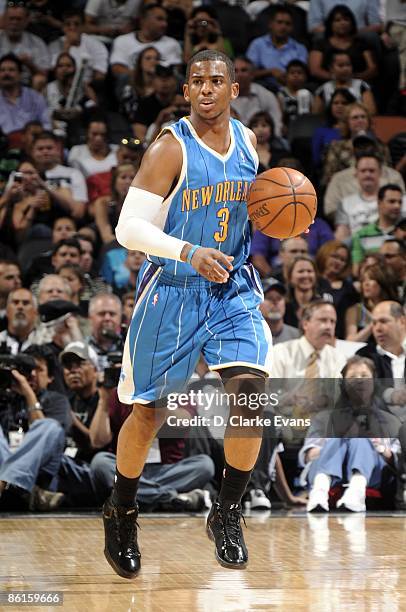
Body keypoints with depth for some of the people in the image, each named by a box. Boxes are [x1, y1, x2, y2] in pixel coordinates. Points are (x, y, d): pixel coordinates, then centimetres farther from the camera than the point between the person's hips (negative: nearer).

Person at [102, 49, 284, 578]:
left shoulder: (247, 141, 3)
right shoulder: (170, 149, -16)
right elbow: (128, 227, -20)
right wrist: (188, 252, -33)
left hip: (233, 290, 4)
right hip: (173, 292, -4)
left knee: (251, 391, -14)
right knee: (151, 412, 5)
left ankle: (228, 515, 3)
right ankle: (121, 514, 28)